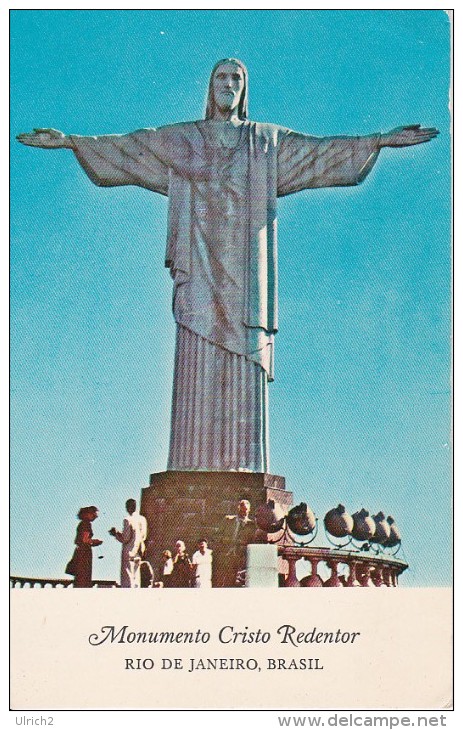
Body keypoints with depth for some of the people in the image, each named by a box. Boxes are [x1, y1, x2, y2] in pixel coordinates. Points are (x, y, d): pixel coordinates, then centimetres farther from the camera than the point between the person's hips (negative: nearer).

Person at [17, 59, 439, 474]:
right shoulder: (179, 139, 16)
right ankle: (197, 463, -8)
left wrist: (381, 140, 3)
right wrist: (69, 141, 4)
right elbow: (125, 148, 12)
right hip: (200, 263, 0)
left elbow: (320, 151, 11)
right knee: (199, 359, -8)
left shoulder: (268, 141, 17)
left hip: (244, 264, 0)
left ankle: (241, 466, -7)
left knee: (244, 359, -6)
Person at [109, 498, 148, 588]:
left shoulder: (128, 520, -16)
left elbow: (125, 539, -16)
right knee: (136, 578, 13)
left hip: (129, 553, -7)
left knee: (127, 578, -3)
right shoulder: (142, 519, 5)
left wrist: (115, 533, 0)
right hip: (138, 553, 7)